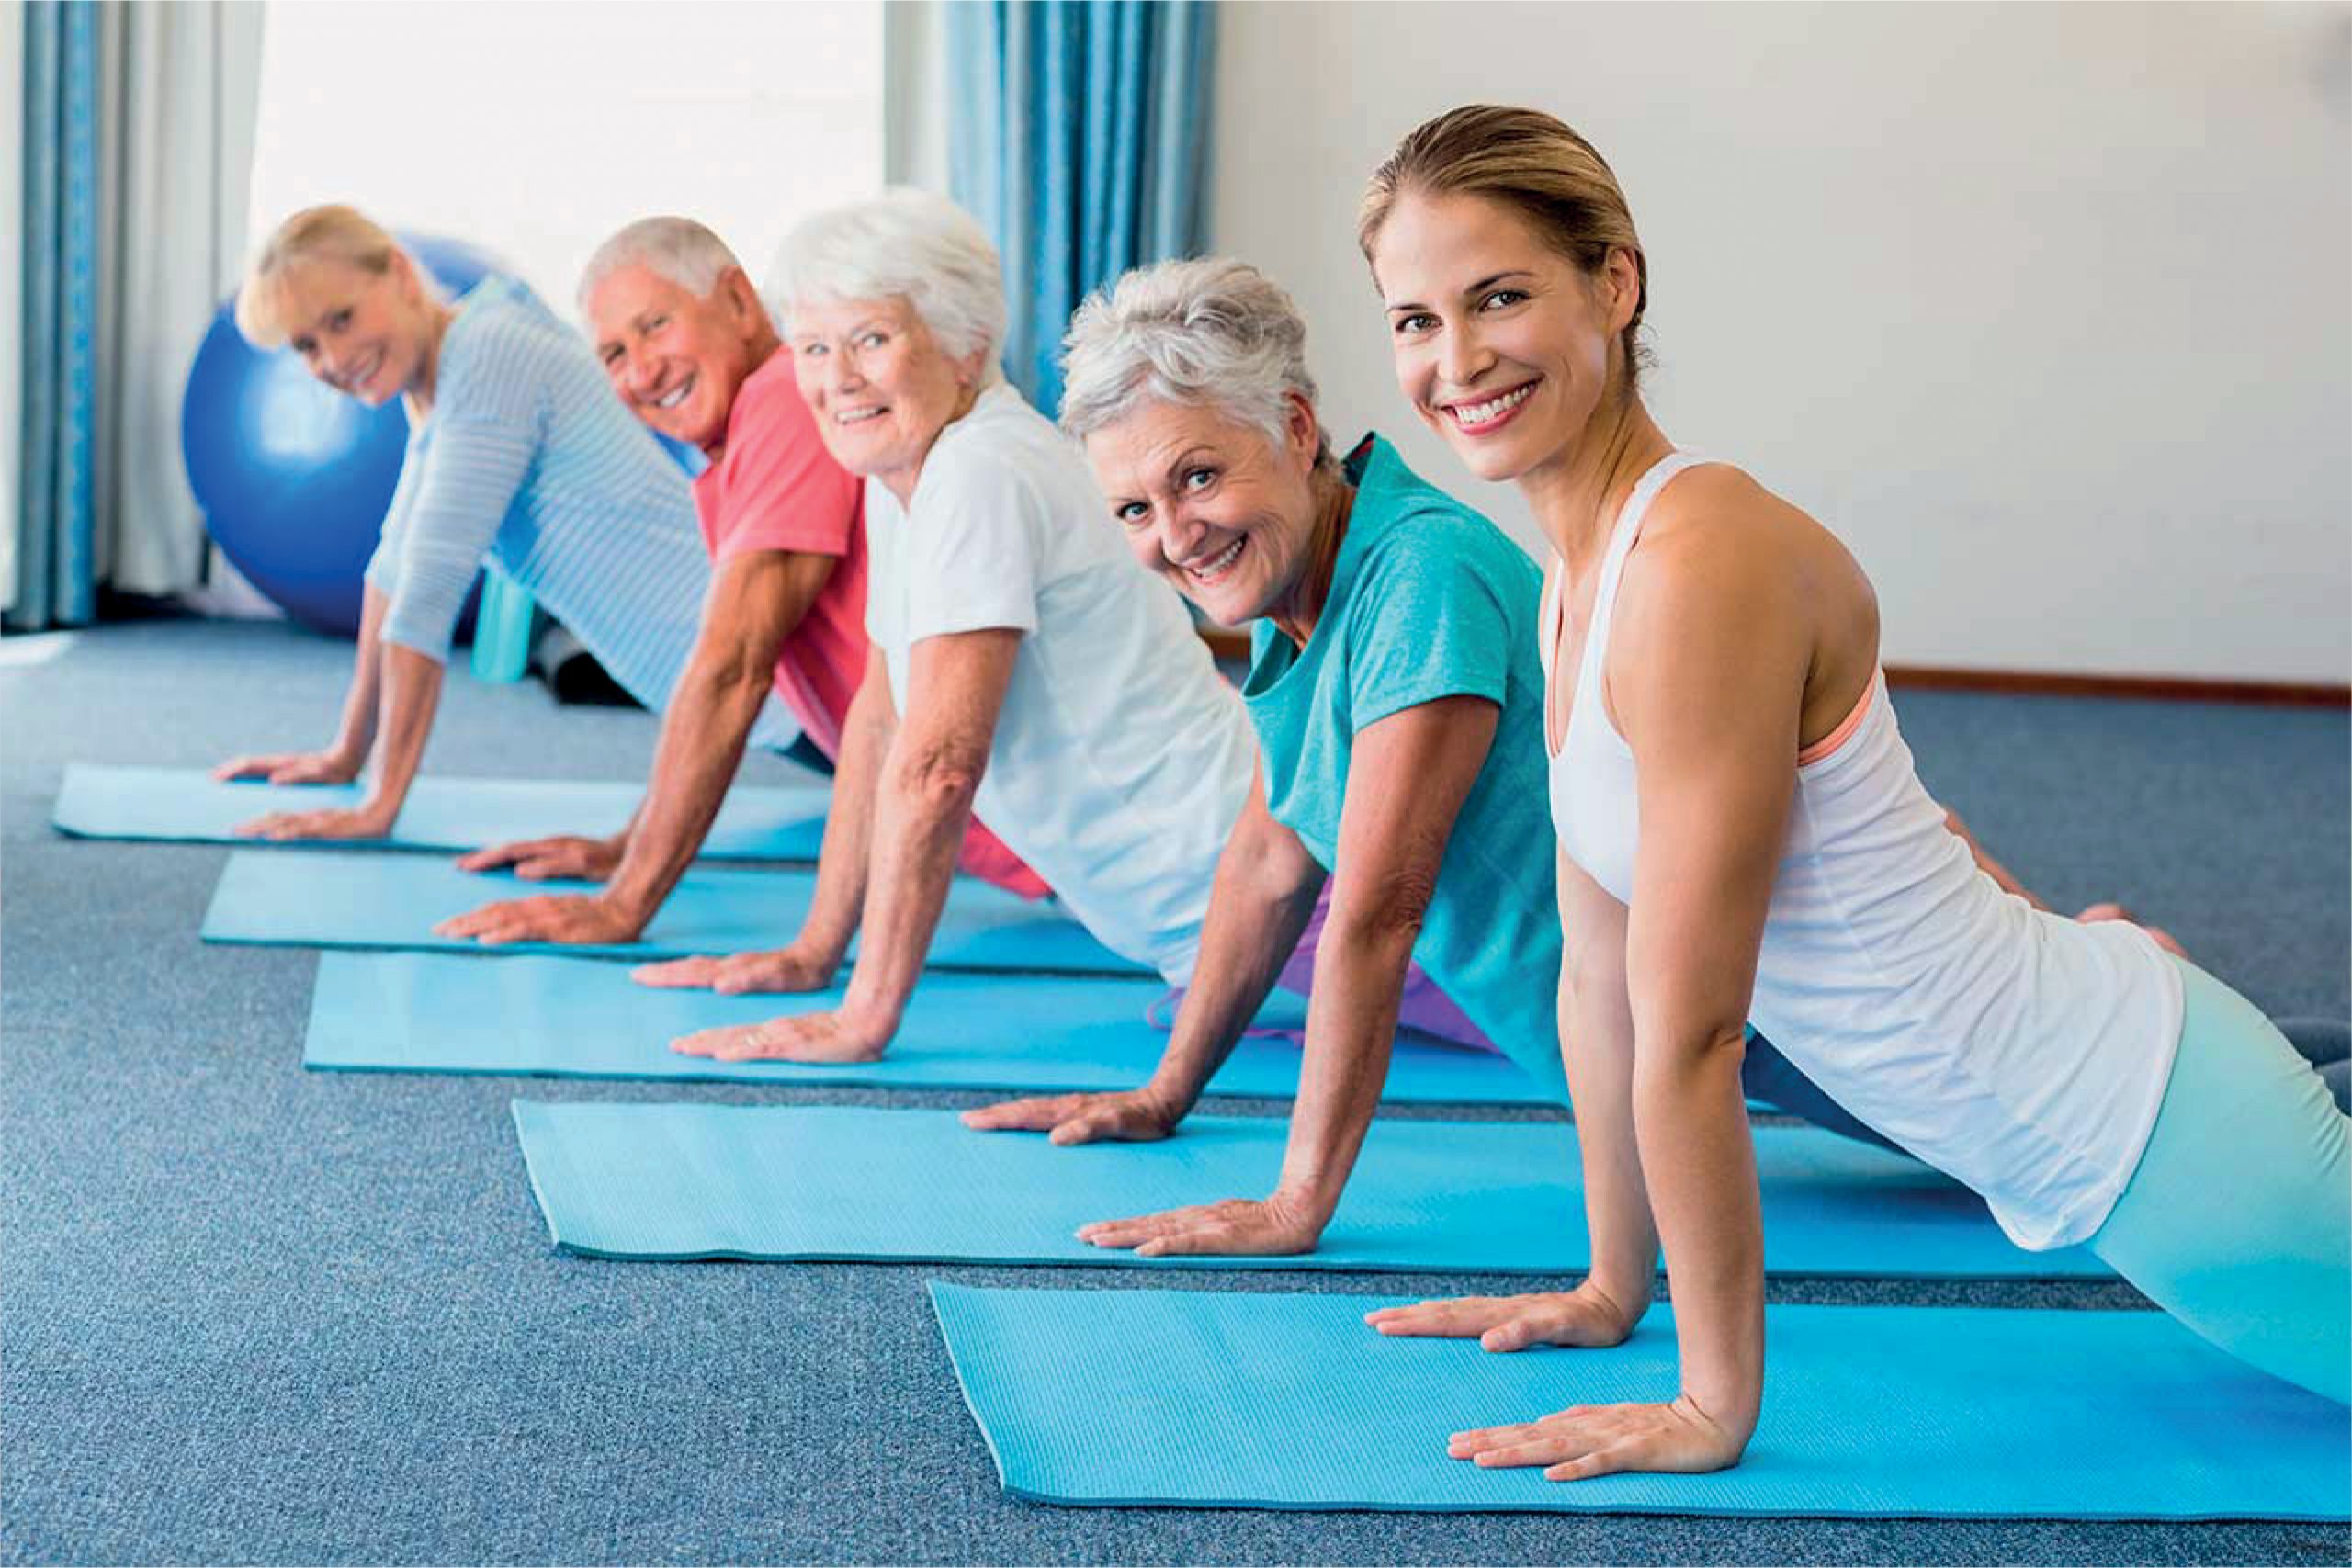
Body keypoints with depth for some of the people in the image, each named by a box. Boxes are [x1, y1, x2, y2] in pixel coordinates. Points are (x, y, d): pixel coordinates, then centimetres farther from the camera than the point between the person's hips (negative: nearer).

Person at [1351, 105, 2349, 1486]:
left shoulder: (1705, 561, -26)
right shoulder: (1575, 584, 2)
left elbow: (1691, 1028, -24)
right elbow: (1601, 976, 8)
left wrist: (1717, 1405, -19)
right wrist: (1612, 1291, 13)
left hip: (2145, 1117, -9)